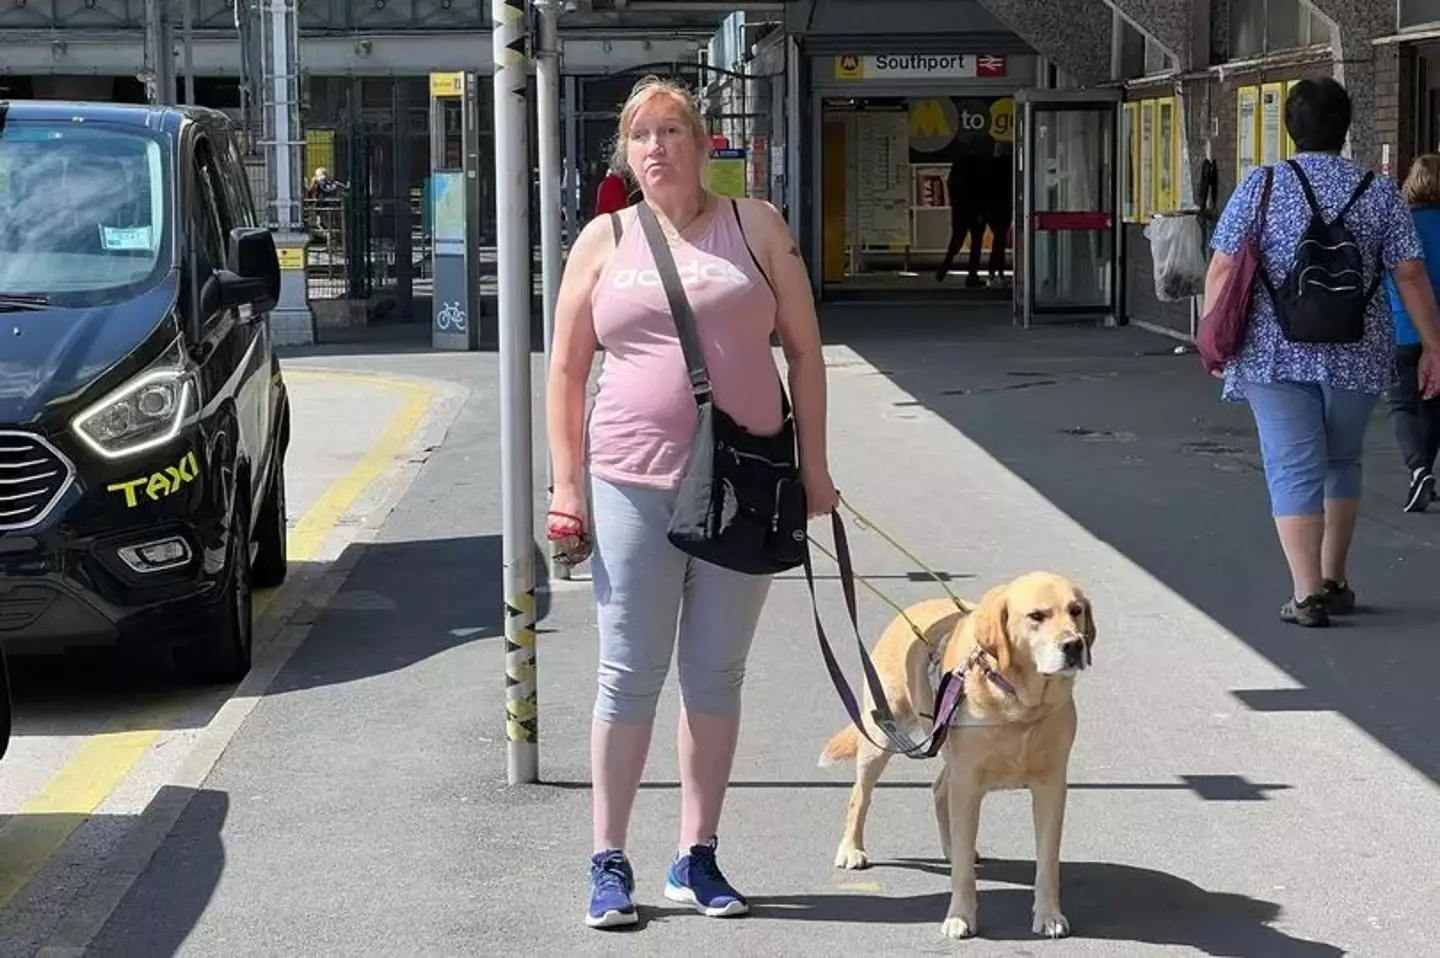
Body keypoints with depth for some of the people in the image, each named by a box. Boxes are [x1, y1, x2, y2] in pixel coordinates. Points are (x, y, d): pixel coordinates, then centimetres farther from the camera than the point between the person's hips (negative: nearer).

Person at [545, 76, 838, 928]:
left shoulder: (756, 226, 6)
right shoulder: (605, 241, 6)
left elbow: (804, 349, 8)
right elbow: (567, 372, 8)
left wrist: (815, 467, 4)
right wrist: (568, 488, 1)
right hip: (634, 485, -1)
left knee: (717, 675, 8)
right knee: (630, 675, 1)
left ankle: (698, 858, 17)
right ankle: (610, 863, 9)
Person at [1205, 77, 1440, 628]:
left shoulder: (1261, 187, -2)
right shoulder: (1379, 195, 1)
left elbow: (1222, 271, -5)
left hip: (1275, 354, -2)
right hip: (1356, 356, 2)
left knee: (1293, 469, -1)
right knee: (1342, 461, 20)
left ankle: (1307, 594, -8)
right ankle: (1335, 581, 25)